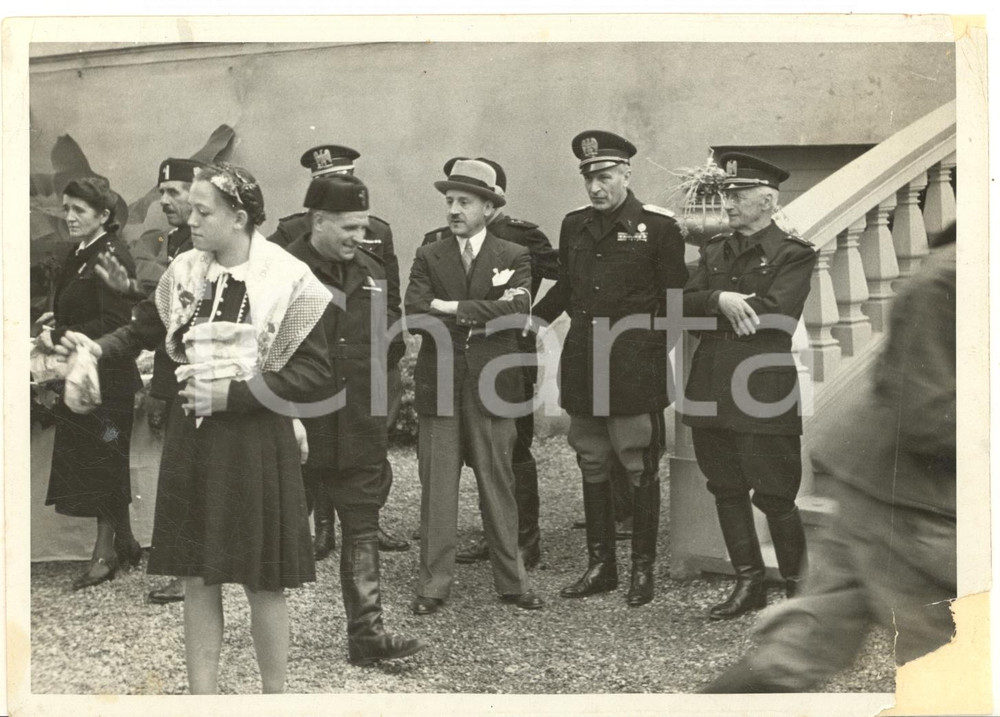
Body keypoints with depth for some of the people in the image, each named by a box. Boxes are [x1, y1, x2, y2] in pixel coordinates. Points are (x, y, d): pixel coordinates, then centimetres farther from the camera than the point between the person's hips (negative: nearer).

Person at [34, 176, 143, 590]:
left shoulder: (113, 258, -16)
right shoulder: (79, 256, 13)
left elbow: (113, 323, -21)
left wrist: (62, 337, -20)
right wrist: (55, 321, 3)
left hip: (107, 376, -9)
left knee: (102, 463, -1)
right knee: (105, 464, 14)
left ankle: (106, 552, 9)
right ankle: (123, 542, 25)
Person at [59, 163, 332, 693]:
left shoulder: (288, 280, -11)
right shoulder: (184, 272, 3)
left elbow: (313, 372, -12)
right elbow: (147, 328, 17)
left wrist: (231, 394, -17)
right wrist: (100, 348, -3)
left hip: (256, 442, -4)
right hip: (192, 439, 4)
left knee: (262, 581, 5)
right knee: (198, 576, 9)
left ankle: (275, 693, 22)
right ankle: (202, 693, 20)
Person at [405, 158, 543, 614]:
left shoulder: (514, 257, 5)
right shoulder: (428, 257, 9)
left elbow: (516, 311, -12)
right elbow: (414, 317, -5)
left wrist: (453, 309, -13)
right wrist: (482, 316, -12)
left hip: (491, 387, -1)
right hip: (439, 385, 1)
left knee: (498, 483, 5)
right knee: (436, 486, 2)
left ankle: (511, 581, 15)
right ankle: (434, 582, 10)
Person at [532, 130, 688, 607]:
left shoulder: (657, 226, -6)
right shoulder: (574, 225, 10)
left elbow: (674, 299, -4)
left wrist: (658, 353, -7)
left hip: (635, 362, -5)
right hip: (583, 361, 5)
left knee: (640, 468, 2)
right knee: (592, 466, 11)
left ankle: (643, 568, 13)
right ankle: (600, 566, 21)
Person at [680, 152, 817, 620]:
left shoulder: (794, 255, -4)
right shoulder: (715, 251, 16)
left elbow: (776, 314, -18)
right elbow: (684, 304, 5)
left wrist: (718, 308, -7)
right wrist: (720, 300, -15)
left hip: (765, 398, -6)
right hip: (712, 393, 6)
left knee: (776, 496, -2)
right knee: (727, 491, 11)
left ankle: (799, 588, 12)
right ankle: (748, 583, 23)